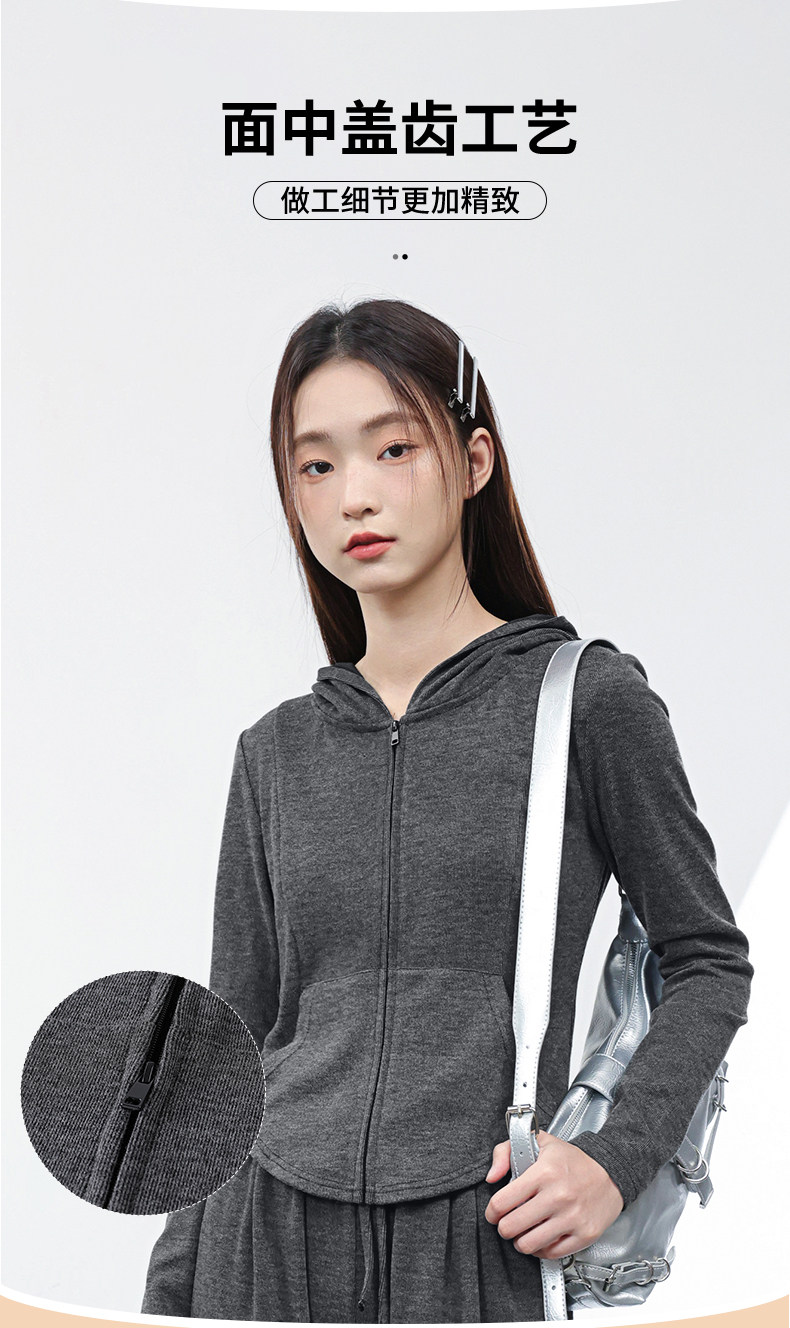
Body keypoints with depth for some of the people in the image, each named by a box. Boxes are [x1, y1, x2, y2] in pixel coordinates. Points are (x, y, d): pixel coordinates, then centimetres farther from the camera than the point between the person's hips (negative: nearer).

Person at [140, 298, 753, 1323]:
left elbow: (710, 961, 3)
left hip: (482, 1240, -3)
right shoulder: (278, 752, 6)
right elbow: (238, 1046, 10)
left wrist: (617, 1157, -11)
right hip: (272, 1231, 3)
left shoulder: (589, 698, -4)